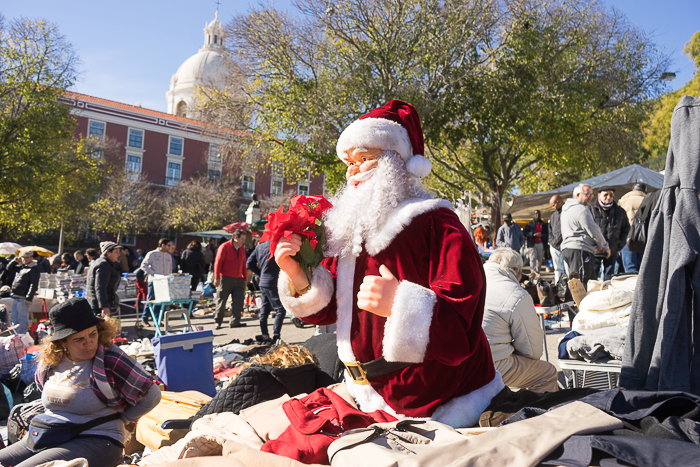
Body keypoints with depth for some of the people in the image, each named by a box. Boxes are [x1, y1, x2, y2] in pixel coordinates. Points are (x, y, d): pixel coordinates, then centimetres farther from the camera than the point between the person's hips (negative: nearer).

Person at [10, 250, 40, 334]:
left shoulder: (34, 269, -9)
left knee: (22, 319, -4)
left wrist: (28, 298, -23)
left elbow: (33, 285, -17)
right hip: (15, 297, 9)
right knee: (14, 318, 16)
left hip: (22, 298, -9)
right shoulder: (21, 267, 17)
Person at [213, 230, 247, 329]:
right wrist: (217, 278, -13)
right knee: (221, 301, 3)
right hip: (225, 279, -6)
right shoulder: (224, 247, -7)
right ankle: (218, 322, 16)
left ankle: (234, 321, 0)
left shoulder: (242, 249, 13)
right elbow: (217, 262, -9)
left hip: (238, 280, 6)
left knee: (238, 300, -4)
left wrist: (245, 278, 17)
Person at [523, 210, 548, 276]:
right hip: (532, 244, -3)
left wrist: (542, 235, -8)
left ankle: (537, 272, 15)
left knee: (540, 260, 5)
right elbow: (524, 233, -1)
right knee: (533, 259, -12)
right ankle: (533, 273, -19)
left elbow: (547, 234, 13)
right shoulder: (530, 224, 8)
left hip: (541, 244, 3)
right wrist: (533, 234, -13)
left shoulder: (544, 224, 16)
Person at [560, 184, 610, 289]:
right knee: (582, 284, -12)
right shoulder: (581, 209, -9)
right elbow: (594, 231, -8)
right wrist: (606, 247, 6)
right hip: (579, 249, -10)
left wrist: (597, 245, 14)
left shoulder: (566, 209, 22)